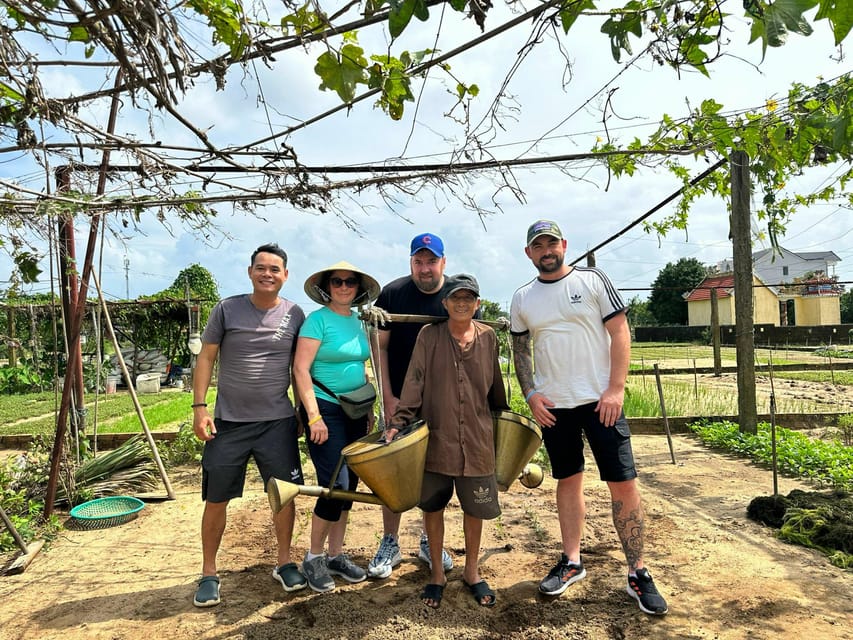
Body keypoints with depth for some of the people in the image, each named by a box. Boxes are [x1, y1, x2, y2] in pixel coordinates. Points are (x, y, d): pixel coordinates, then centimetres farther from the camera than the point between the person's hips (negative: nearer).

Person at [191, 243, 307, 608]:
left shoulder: (294, 314, 2)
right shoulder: (227, 309, -2)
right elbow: (206, 358, 0)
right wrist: (199, 407, -7)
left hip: (278, 422, 1)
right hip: (228, 422, -1)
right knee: (216, 499, 7)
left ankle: (284, 562, 28)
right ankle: (209, 573, 27)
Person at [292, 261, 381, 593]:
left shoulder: (358, 322, 10)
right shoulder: (318, 319, -10)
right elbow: (301, 369, -15)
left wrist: (369, 409, 13)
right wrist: (314, 417, -20)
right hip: (326, 409, -7)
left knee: (349, 486, 11)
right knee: (335, 485, -9)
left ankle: (336, 555, 26)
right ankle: (313, 558, 12)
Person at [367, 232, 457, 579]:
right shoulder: (392, 293, -5)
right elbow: (380, 347, -2)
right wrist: (387, 396, -8)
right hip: (400, 400, -1)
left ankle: (430, 541, 28)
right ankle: (390, 544, 19)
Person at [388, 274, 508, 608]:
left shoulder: (488, 337, 3)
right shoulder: (429, 336, -4)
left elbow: (495, 386, 12)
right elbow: (414, 382, -8)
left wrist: (502, 421, 20)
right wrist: (397, 423, -15)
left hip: (477, 439, 2)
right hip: (436, 438, -1)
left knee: (475, 507, 12)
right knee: (433, 506, 11)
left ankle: (472, 571, 35)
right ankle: (437, 573, 31)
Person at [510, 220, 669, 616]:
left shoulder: (592, 281, -2)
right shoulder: (522, 299, 7)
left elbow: (620, 333, -5)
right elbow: (520, 351, 12)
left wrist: (616, 389, -12)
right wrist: (530, 394, -1)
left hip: (600, 400, -2)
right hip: (553, 405, 3)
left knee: (623, 483, -1)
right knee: (568, 480, 13)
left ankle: (637, 572, 14)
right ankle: (572, 562, 27)